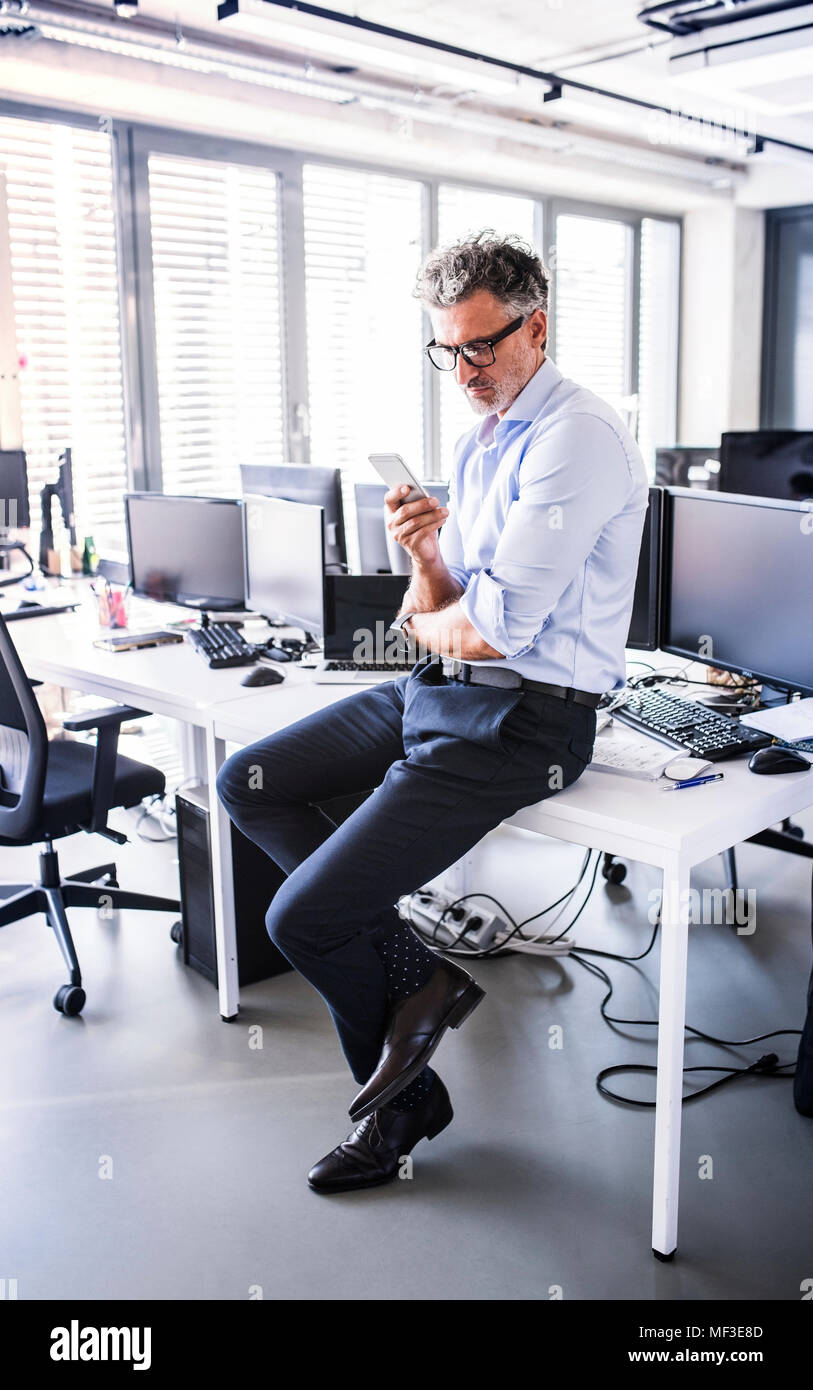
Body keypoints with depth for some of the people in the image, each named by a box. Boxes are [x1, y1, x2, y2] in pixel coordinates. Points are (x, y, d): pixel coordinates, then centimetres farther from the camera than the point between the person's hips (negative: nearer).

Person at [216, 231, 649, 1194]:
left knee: (301, 917, -12)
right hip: (437, 687, 10)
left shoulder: (576, 442, -16)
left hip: (520, 718, -10)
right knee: (247, 784, 8)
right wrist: (424, 553, -10)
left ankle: (404, 1098, 19)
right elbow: (440, 611, 12)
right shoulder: (476, 444, 14)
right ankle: (414, 973, 5)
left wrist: (428, 624, -1)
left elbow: (499, 627, -22)